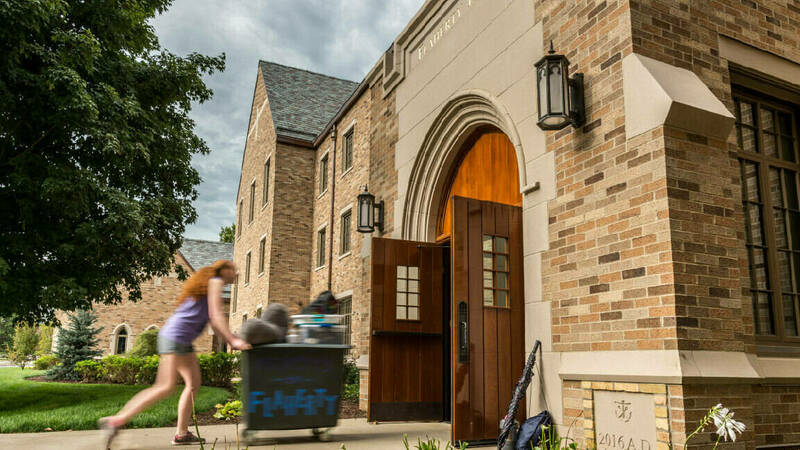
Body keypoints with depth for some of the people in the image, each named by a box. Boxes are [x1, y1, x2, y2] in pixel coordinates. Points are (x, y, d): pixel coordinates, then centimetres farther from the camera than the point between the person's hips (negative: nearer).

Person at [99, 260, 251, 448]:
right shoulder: (215, 281, -4)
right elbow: (216, 315, -13)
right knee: (166, 387, -14)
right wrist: (233, 340, -16)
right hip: (175, 336, -10)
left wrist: (232, 340, 9)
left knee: (194, 383, 7)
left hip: (183, 341, 10)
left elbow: (214, 323, 19)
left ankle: (182, 433, 9)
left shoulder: (210, 285, 24)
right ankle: (117, 421, -12)